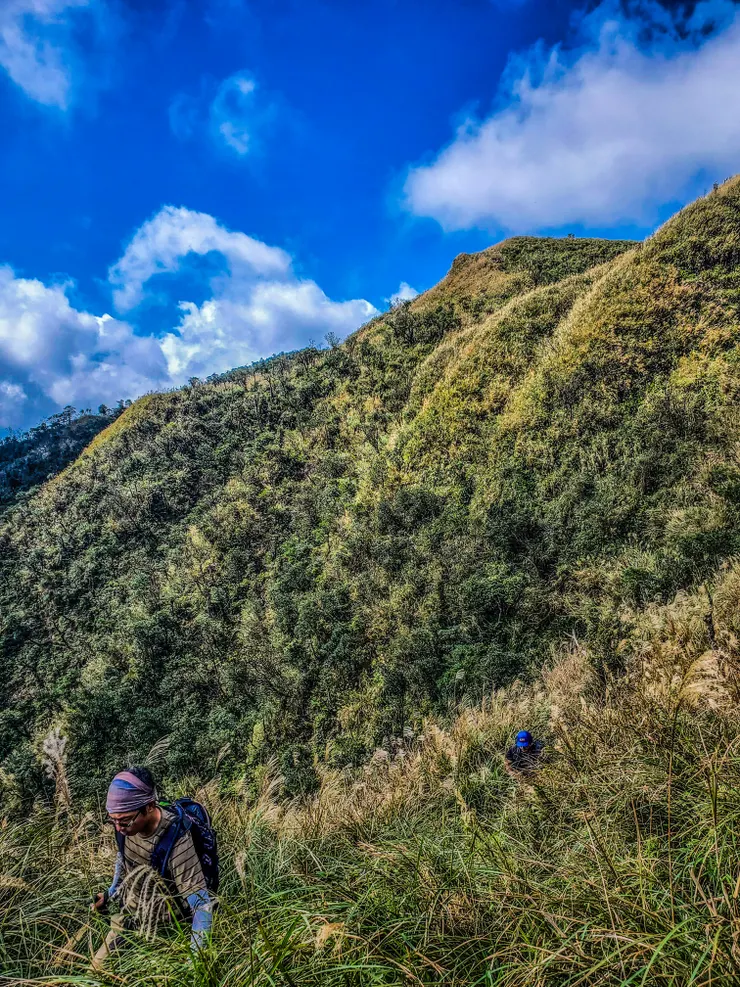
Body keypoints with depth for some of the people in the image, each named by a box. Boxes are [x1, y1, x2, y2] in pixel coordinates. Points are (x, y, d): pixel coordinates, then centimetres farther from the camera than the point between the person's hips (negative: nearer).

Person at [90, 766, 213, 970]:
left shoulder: (176, 842, -37)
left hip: (160, 928, -6)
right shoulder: (128, 822, -17)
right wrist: (111, 892, 11)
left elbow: (201, 903, -33)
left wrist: (194, 957, -39)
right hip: (129, 915, 7)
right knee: (98, 967, 17)